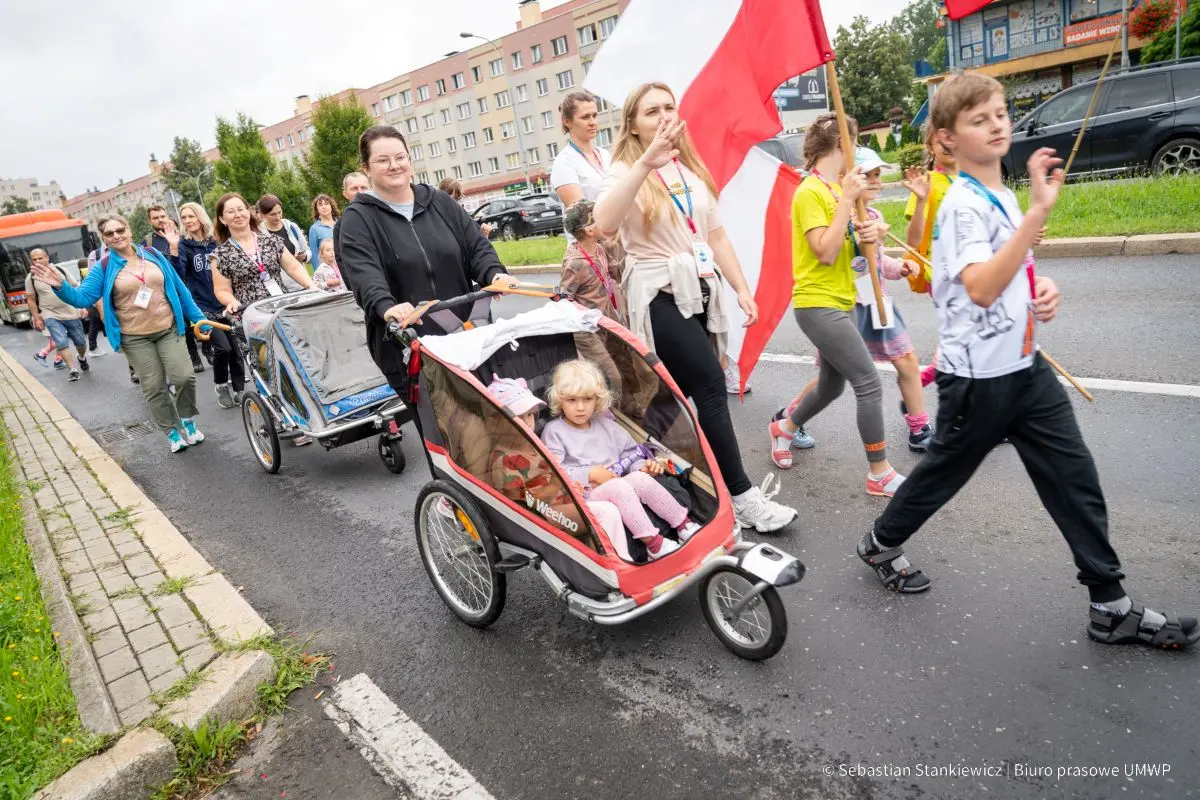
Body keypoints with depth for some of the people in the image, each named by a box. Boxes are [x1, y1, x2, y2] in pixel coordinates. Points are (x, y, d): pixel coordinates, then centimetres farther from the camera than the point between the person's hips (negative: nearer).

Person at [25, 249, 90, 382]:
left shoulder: (60, 270, -1)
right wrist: (36, 318, 2)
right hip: (51, 316, -1)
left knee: (81, 342, 10)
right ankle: (73, 370, -8)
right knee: (61, 343, -16)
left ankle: (82, 358, 41)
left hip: (71, 313, 2)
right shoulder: (31, 278, -3)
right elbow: (31, 299, 3)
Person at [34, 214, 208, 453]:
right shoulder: (104, 268, -2)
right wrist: (61, 286, -27)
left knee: (184, 377, -11)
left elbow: (179, 288, 7)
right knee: (154, 388, 3)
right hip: (135, 338, -1)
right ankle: (172, 432, 17)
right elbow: (83, 298, -6)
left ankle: (188, 420, 13)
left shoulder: (153, 254, 4)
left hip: (169, 329, 1)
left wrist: (198, 318, 7)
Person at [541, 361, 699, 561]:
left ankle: (684, 525, -17)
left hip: (618, 489, 6)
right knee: (619, 486, -32)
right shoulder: (553, 432, -1)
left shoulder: (606, 424, 18)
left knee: (641, 479, -23)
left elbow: (629, 453, 21)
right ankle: (653, 543, -35)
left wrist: (642, 465, -1)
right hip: (585, 498, -5)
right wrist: (590, 474, -15)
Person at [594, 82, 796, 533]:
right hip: (660, 297, -6)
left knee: (683, 397, 9)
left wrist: (741, 289, 10)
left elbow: (716, 235, 17)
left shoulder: (693, 170, 15)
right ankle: (741, 497, -1)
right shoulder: (627, 172, -6)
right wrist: (645, 164, -38)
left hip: (701, 292, 7)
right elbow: (605, 225, -29)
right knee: (711, 391, -11)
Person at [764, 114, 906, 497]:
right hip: (818, 304, -10)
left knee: (832, 385, 19)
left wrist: (871, 232, -7)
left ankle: (784, 428, 42)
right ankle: (879, 473, 1)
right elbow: (825, 253, -21)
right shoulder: (810, 193, -14)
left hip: (839, 302, 10)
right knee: (869, 384, -10)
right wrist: (846, 200, -20)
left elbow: (848, 243, 15)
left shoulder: (837, 188, 13)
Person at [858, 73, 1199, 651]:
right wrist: (1037, 213, -34)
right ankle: (881, 544, 34)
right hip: (978, 376, -8)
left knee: (1075, 478, 8)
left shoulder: (1002, 195, 11)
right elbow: (979, 288, -32)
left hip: (1025, 365, 8)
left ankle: (1111, 608, 20)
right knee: (944, 472, 9)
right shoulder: (962, 203, -17)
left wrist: (1045, 290, 3)